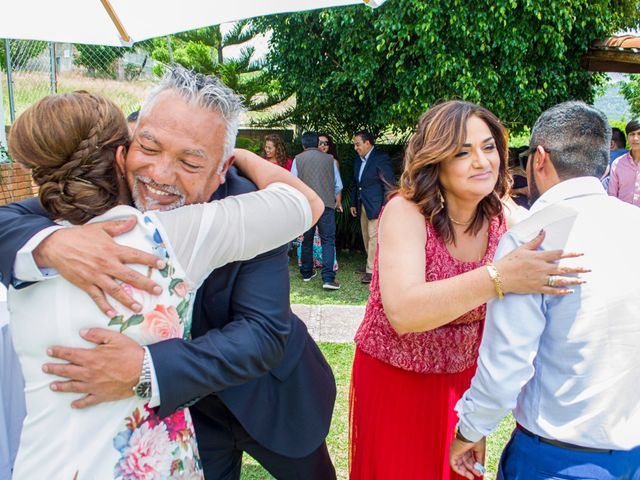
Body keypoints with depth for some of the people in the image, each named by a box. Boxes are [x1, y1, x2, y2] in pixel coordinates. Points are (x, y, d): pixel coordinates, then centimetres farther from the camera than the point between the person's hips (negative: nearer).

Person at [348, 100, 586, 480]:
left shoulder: (505, 218, -7)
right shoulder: (405, 212, -23)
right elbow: (402, 312, -37)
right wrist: (497, 278, -45)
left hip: (465, 376, 4)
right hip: (394, 379, -4)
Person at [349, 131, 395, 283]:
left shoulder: (381, 158, -10)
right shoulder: (358, 160, 15)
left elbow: (389, 184, -13)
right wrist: (353, 203, 16)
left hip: (376, 206, -8)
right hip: (363, 206, 8)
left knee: (374, 237, -7)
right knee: (367, 238, 11)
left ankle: (372, 271, -3)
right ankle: (373, 265, 22)